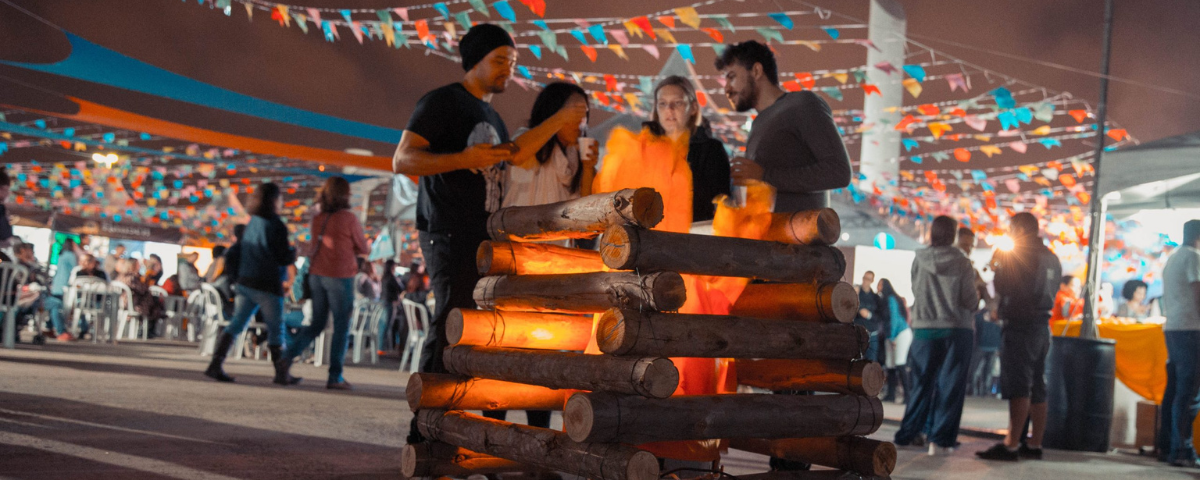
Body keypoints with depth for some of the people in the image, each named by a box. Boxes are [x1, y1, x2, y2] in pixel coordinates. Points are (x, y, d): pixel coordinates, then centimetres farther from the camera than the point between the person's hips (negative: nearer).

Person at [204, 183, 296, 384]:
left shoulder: (252, 223, 9)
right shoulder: (276, 226, -12)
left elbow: (241, 251, 15)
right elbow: (284, 258, -13)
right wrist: (293, 253, 6)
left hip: (245, 282, 6)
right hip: (267, 285, -6)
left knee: (236, 324, 6)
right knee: (275, 330, 4)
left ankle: (215, 365, -3)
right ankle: (281, 373, 10)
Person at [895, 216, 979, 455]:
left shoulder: (919, 261, -2)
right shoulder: (961, 263, -7)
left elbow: (915, 292, 5)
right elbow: (970, 301, -9)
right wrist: (977, 296, 11)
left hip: (925, 329, 2)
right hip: (958, 330, -2)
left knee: (922, 384, 13)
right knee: (950, 386, 2)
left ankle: (907, 435, 16)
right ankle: (941, 440, -1)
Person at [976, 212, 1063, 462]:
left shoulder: (1020, 255, -10)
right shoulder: (1052, 258, 15)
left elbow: (1003, 288, -15)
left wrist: (997, 266, 4)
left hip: (1019, 325, -8)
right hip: (1042, 326, 9)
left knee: (1017, 388, -12)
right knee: (1037, 388, 11)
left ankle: (1011, 445, -15)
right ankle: (1034, 444, 14)